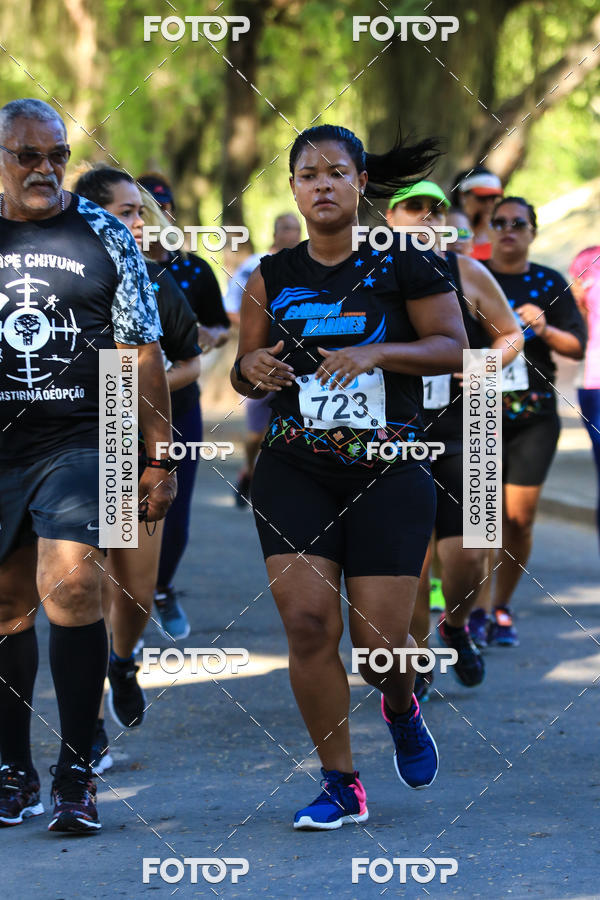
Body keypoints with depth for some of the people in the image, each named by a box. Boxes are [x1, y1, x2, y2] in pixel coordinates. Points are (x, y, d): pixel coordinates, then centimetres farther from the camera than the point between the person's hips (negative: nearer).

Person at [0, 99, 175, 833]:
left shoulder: (104, 236, 5)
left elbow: (142, 353, 6)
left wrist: (158, 458, 3)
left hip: (80, 441, -2)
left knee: (71, 591, -16)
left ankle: (76, 773, -8)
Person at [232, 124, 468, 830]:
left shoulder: (401, 262, -1)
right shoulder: (272, 277, 8)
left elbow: (454, 347, -4)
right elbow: (242, 376, 17)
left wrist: (377, 352, -18)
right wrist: (251, 366, -7)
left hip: (388, 474, -2)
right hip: (294, 473, 2)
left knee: (380, 643, -4)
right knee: (307, 623, -11)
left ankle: (401, 708, 34)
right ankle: (340, 786, 2)